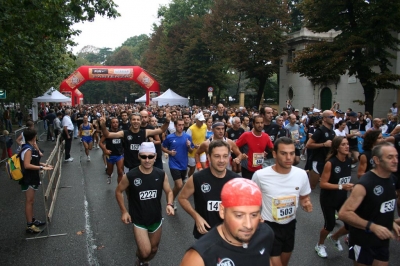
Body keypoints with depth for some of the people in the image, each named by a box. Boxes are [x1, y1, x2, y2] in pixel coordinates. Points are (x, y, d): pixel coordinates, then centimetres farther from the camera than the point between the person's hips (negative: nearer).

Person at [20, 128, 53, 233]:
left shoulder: (30, 148, 8)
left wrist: (42, 164, 10)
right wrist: (41, 168, -27)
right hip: (28, 179, -10)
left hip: (31, 178, 10)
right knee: (29, 201, -2)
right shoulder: (28, 149, -21)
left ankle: (32, 220, 31)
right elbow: (27, 165, -28)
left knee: (31, 201, 18)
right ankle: (29, 225, 6)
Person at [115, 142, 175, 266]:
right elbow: (118, 191, -2)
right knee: (145, 252, -11)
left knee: (154, 250, 20)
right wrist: (124, 211, -6)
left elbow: (169, 192, 1)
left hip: (156, 219, 3)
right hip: (139, 220, -3)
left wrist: (169, 204, -18)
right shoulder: (130, 176, -19)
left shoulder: (161, 175, -12)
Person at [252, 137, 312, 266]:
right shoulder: (260, 175, -20)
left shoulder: (301, 174, -11)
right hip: (269, 226, -4)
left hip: (290, 224, 4)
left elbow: (304, 197, 6)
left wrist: (306, 204, -16)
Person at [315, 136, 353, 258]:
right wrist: (341, 186, -28)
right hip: (328, 199, -6)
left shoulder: (349, 161, -4)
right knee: (330, 224, 2)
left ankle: (334, 238, 37)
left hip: (342, 198, 6)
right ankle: (320, 245, 32)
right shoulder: (330, 163, -23)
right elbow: (322, 184, -22)